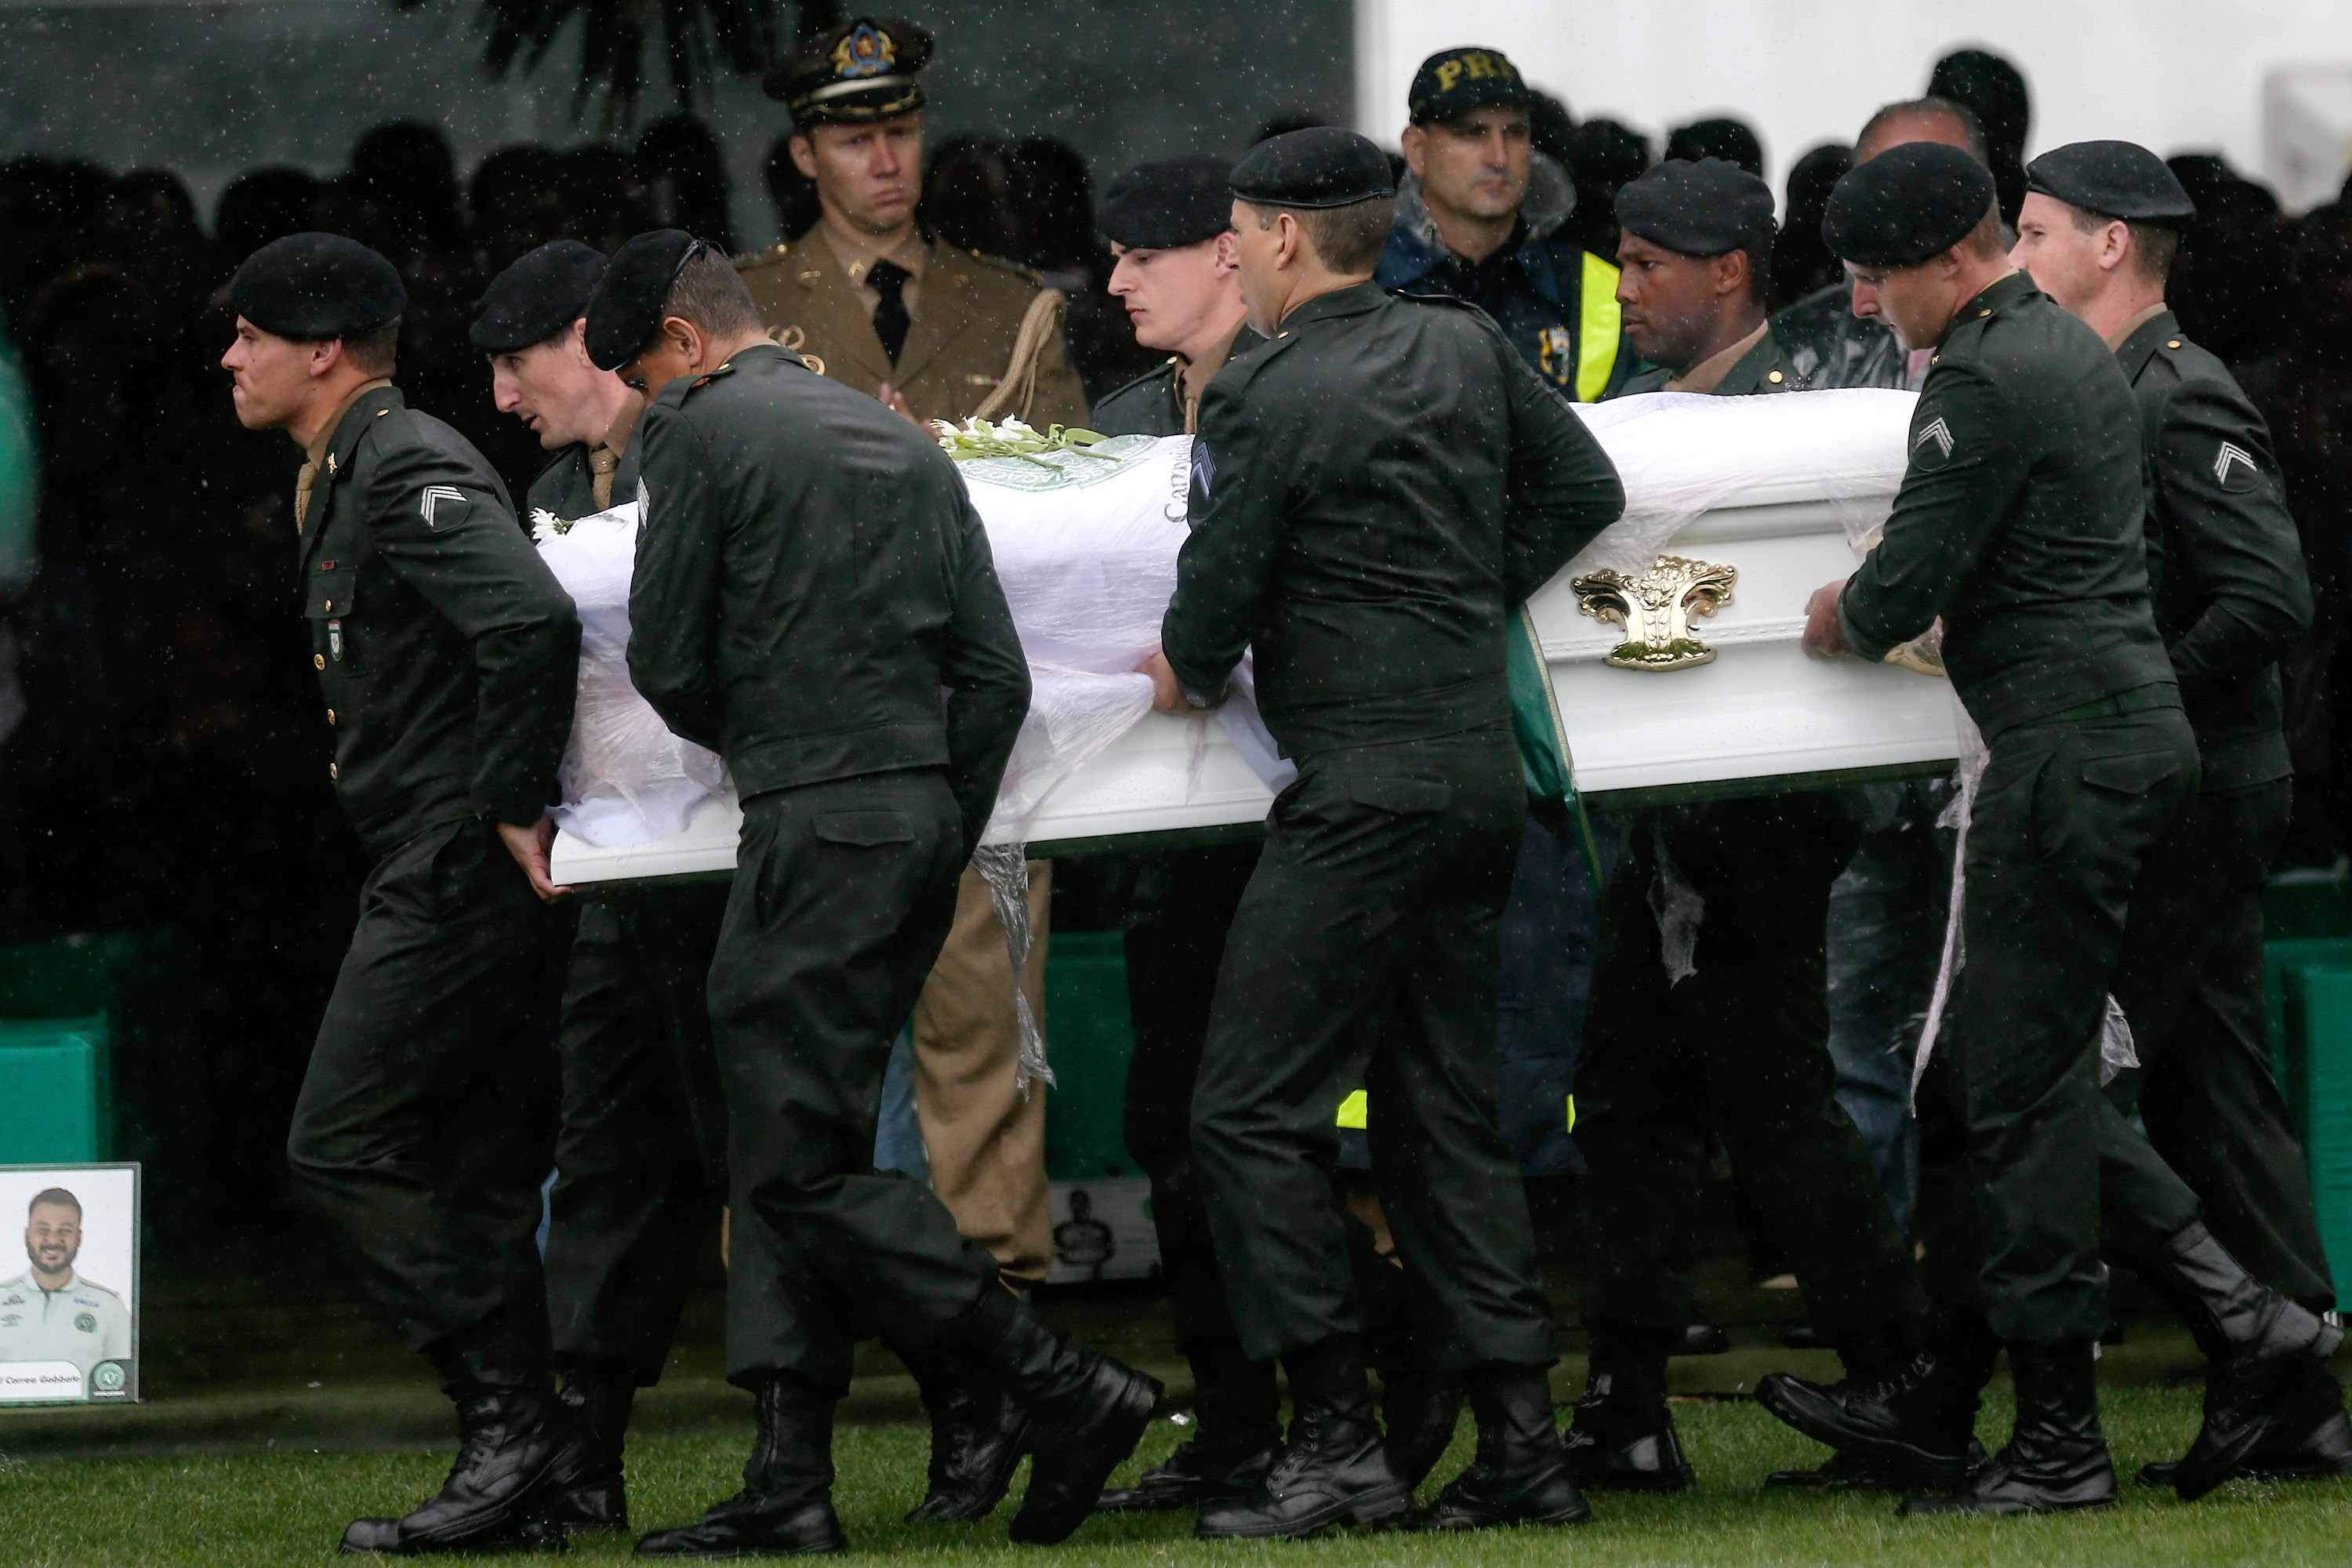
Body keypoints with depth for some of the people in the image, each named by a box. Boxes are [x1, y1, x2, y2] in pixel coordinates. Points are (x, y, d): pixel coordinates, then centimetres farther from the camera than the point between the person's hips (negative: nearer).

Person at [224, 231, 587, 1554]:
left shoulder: (408, 470, -14)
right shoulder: (348, 478, 19)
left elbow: (533, 622, -29)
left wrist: (514, 806, -22)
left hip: (460, 873, -10)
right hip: (443, 872, 10)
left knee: (345, 1146, -9)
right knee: (475, 1173, 10)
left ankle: (516, 1423, -11)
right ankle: (527, 1454, 10)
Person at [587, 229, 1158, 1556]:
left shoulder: (702, 434, -4)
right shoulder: (904, 443, 18)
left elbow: (669, 663, -2)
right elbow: (996, 670, 13)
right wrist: (947, 842, 17)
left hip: (817, 831, -8)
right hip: (927, 821, 8)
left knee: (802, 1165, -7)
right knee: (791, 1158, 10)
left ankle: (1070, 1392, -12)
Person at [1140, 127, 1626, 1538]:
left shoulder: (1269, 399, -13)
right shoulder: (1467, 349, 8)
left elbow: (1218, 595, -10)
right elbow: (1585, 489, 16)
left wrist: (1188, 674, 12)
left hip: (1361, 794, -8)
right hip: (1483, 772, 8)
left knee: (1255, 1114, -3)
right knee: (1449, 1114, 13)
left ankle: (1338, 1438, -9)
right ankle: (1521, 1441, 9)